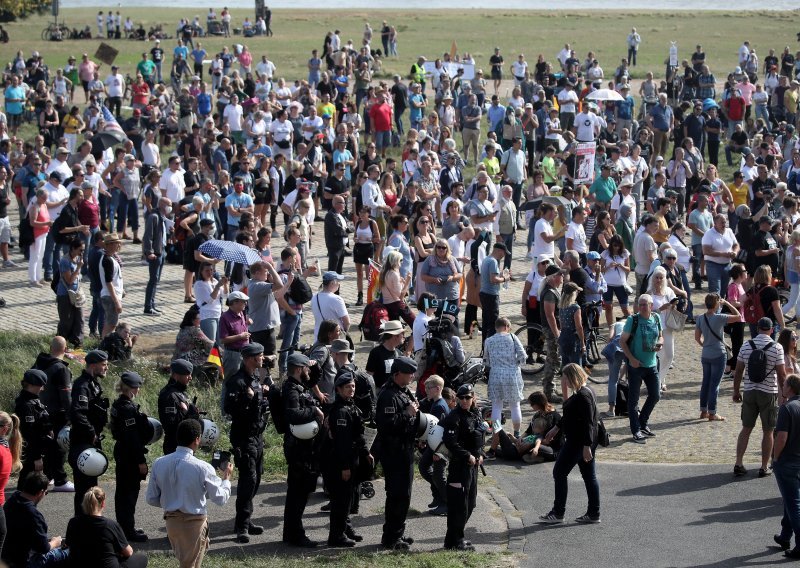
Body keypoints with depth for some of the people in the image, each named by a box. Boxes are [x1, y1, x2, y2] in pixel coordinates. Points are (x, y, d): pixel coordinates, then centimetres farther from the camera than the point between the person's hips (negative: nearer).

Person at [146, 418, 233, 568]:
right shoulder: (202, 468, -19)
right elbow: (221, 498, -10)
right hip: (195, 522, -5)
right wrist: (226, 477, 7)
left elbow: (152, 499, 1)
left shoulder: (159, 464, -6)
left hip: (171, 521, 5)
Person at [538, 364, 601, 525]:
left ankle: (558, 513, 5)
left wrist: (587, 446, -27)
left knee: (559, 472, -1)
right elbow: (569, 416, 26)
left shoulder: (583, 396, -20)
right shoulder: (581, 393, 12)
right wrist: (556, 429, 33)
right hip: (584, 442, 10)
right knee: (589, 475, 11)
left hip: (578, 443, -10)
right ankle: (594, 514, 14)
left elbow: (588, 422, -25)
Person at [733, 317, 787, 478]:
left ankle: (738, 464, 8)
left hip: (749, 392, 3)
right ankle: (764, 467, 12)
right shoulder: (776, 348, -11)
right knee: (768, 432, 8)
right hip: (769, 393, -3)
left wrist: (736, 391, 15)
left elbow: (738, 372, 4)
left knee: (746, 429, 12)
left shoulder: (746, 346, -1)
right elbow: (782, 374, -10)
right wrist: (785, 395, 0)